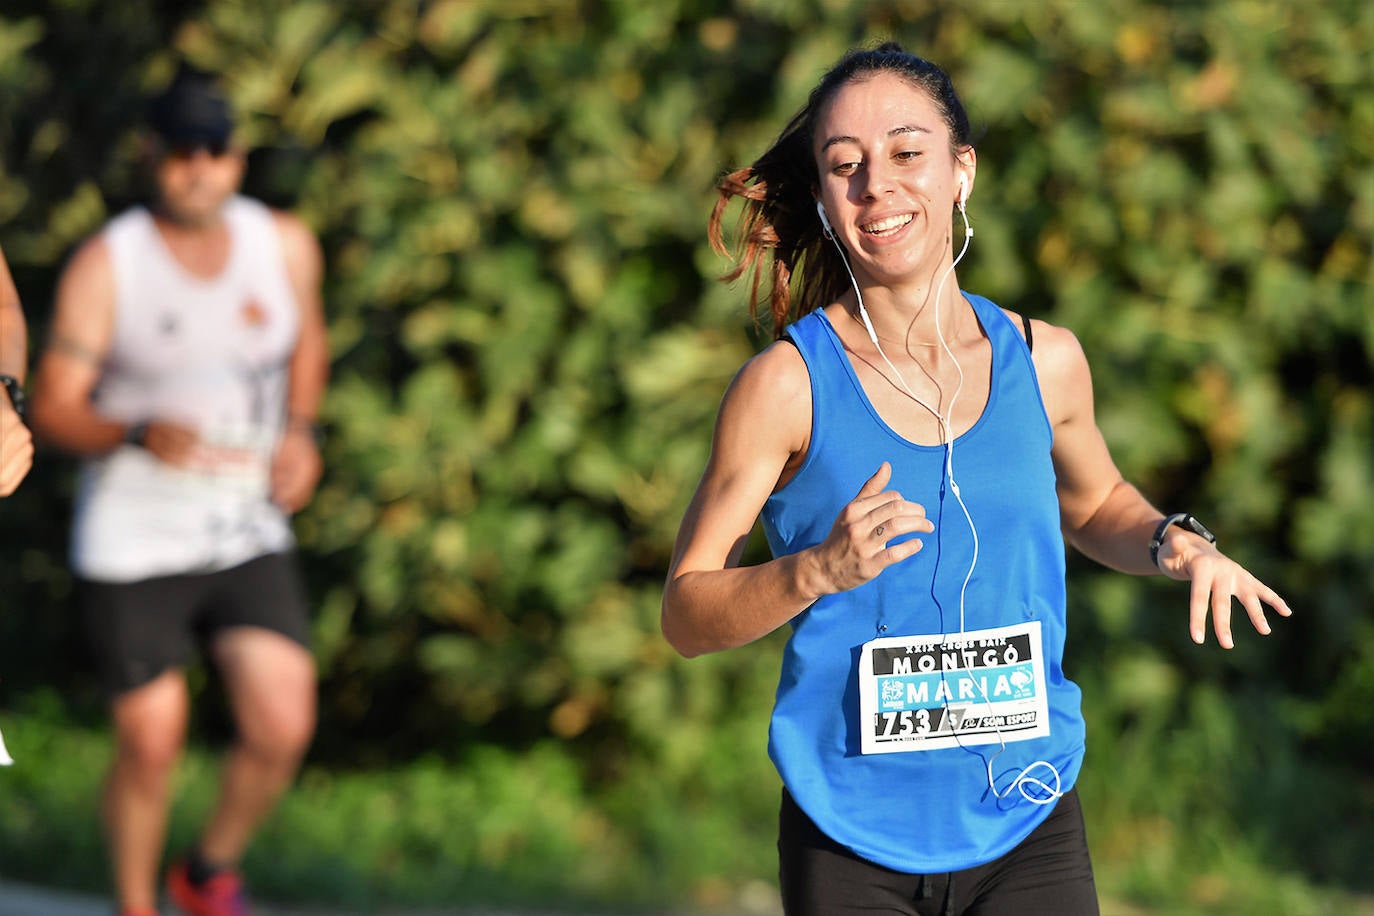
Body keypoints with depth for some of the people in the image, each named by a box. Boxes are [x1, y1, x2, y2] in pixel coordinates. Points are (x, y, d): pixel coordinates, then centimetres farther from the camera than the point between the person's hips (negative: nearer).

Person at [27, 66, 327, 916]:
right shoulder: (106, 266, -13)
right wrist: (140, 435, -32)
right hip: (134, 544, -3)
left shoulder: (285, 245, -1)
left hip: (248, 535, 3)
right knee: (151, 747, 1)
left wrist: (301, 432, 3)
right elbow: (54, 409, -14)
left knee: (282, 730, -9)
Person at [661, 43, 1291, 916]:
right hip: (854, 841, -2)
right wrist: (818, 572, -24)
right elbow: (686, 613, -6)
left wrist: (1175, 543, 2)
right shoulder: (788, 384, -8)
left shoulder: (1044, 362, 2)